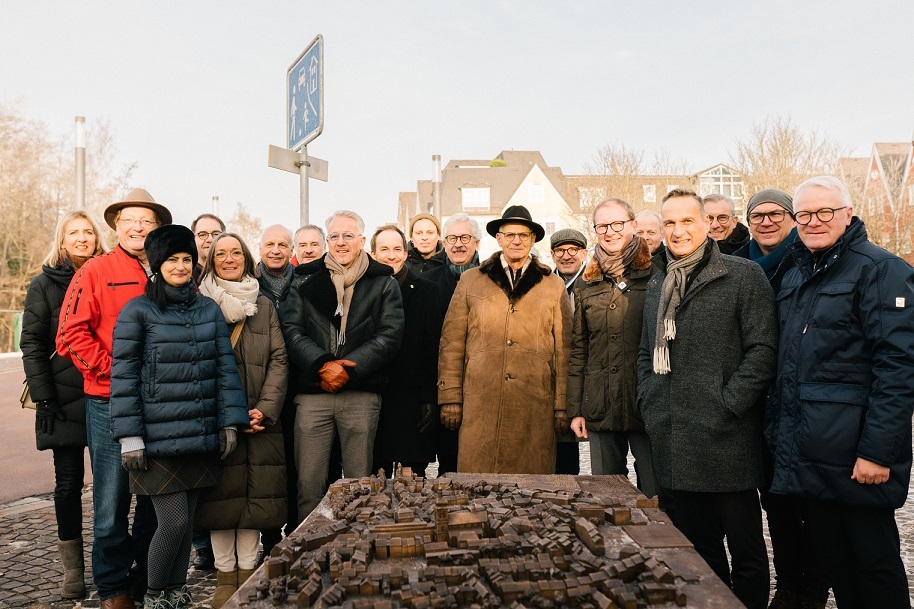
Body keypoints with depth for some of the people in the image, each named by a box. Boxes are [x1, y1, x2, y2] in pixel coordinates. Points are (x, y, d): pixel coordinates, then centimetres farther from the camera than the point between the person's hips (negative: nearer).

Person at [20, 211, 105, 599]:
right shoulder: (46, 283, 4)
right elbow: (32, 344, 0)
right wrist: (43, 397, -8)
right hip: (65, 399, -1)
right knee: (69, 481, 4)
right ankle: (72, 568, 17)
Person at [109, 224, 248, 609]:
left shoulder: (209, 309, 10)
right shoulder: (137, 311, -3)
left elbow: (225, 366, 10)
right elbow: (123, 376, -5)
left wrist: (230, 422, 4)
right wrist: (129, 437, -9)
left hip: (201, 436, 4)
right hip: (158, 439, -4)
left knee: (187, 521, 11)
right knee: (174, 521, -4)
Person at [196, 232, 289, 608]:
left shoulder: (264, 306, 12)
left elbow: (279, 359, 6)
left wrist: (266, 408, -8)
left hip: (259, 418, 2)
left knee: (255, 495, 2)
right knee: (220, 495, 1)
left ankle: (247, 573, 15)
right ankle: (225, 578, 14)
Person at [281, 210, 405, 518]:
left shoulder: (383, 282, 9)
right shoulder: (305, 279, 13)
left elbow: (390, 334, 0)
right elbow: (291, 328, 3)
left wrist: (347, 368, -11)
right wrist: (321, 365, -13)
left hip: (361, 393, -1)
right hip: (312, 392, 1)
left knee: (360, 483, 5)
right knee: (308, 483, 2)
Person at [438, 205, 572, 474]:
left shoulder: (554, 286, 12)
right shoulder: (471, 281, 11)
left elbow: (563, 349, 9)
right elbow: (451, 343, 8)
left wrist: (563, 405, 3)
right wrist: (450, 398, 1)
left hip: (536, 406, 0)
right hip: (480, 404, 0)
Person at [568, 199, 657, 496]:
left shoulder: (655, 277, 0)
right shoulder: (586, 286, 12)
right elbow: (578, 350, 12)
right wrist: (575, 408, 8)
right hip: (601, 409, 4)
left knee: (654, 494, 3)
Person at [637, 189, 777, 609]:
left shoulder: (744, 275, -4)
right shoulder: (657, 286, 15)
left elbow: (762, 349, -10)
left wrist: (726, 406, -15)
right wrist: (649, 405, 9)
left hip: (726, 440, -5)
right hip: (672, 442, 6)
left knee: (745, 546, 8)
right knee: (696, 545, 16)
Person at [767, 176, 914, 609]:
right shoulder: (794, 278, 15)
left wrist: (878, 451, -20)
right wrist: (777, 428, 12)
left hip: (855, 455, -7)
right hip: (806, 452, 7)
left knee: (875, 562, 6)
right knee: (831, 556, 16)